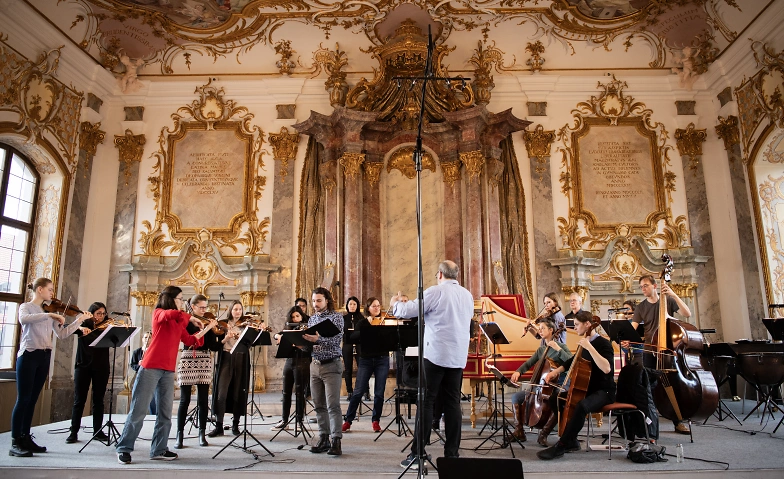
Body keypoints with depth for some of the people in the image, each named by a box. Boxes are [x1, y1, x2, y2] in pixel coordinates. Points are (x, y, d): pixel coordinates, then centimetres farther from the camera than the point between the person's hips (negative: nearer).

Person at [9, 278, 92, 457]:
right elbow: (23, 319, -24)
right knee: (23, 399, -6)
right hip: (28, 356, -6)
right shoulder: (26, 307, 1)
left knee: (32, 400, 10)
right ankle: (15, 443, -3)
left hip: (44, 358, 6)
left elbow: (62, 334, 9)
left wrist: (79, 320, 2)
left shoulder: (49, 313, 17)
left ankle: (26, 439, 15)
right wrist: (49, 315, -28)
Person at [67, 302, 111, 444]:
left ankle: (98, 431, 14)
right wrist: (79, 328, -28)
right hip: (83, 366, -1)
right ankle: (74, 432, 11)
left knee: (98, 400, 6)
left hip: (101, 368, 1)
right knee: (79, 400, 2)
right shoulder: (83, 325, 5)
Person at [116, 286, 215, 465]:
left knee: (165, 412, 7)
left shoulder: (178, 322, 16)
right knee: (138, 410, -1)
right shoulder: (159, 313, -2)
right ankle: (124, 448, 11)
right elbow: (171, 314, -27)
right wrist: (191, 318, -17)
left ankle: (159, 449, 15)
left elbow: (189, 341, 14)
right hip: (151, 367, -7)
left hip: (168, 370, 7)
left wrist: (207, 328, 10)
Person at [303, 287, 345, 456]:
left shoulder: (336, 317, -4)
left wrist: (318, 339, -32)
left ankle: (336, 441, -5)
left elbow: (337, 339, -17)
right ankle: (323, 438, 16)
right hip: (315, 365, 6)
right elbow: (310, 341, 16)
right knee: (319, 405, 8)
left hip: (331, 365, -6)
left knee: (333, 405, -8)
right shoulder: (311, 319, 13)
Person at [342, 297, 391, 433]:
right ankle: (348, 421, 12)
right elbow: (353, 338, -10)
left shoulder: (385, 321, 5)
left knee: (379, 392, 3)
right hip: (365, 360, -1)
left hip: (382, 360, 1)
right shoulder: (362, 323, 4)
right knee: (358, 391, 0)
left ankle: (375, 421, 18)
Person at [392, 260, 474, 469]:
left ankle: (418, 453, 3)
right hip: (458, 356, 6)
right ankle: (452, 453, 13)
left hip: (436, 355, -6)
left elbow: (408, 311, -9)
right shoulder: (467, 295, 12)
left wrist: (395, 304, 13)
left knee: (426, 401, 0)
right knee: (453, 402, 9)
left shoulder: (435, 292, -8)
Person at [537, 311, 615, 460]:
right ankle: (571, 441, 5)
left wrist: (590, 347, -33)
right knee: (555, 399, 2)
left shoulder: (603, 344, -15)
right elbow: (572, 362, 26)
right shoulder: (583, 344, 9)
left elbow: (606, 368, -34)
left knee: (581, 406, -37)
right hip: (586, 389, 9)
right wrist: (556, 371, 10)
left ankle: (561, 446, -26)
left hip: (604, 391, -9)